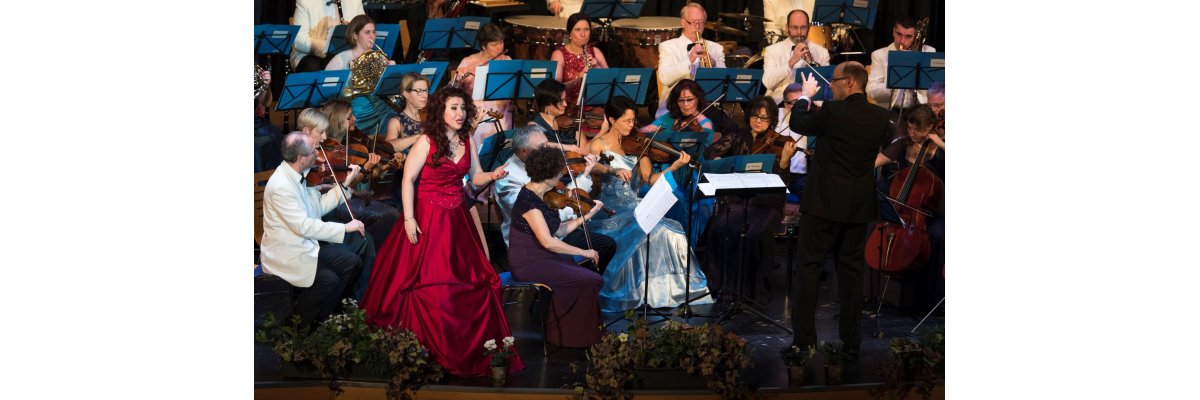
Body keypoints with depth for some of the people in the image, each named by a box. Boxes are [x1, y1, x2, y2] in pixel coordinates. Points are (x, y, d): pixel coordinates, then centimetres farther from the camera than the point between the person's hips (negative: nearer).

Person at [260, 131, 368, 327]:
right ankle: (298, 324, 2)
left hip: (306, 243, 9)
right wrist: (345, 228, -25)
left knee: (352, 263, 3)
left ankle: (320, 314, 17)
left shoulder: (297, 175, 0)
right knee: (329, 280, -22)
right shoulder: (280, 186, -27)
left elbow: (319, 207, 9)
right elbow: (304, 226, -28)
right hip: (285, 254, -9)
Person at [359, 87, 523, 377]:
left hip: (457, 218, 6)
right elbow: (408, 179, -12)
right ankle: (434, 345, 10)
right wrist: (409, 219, -18)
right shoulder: (427, 141, -12)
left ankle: (473, 346, 20)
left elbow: (475, 178, 11)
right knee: (430, 283, -3)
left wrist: (492, 176, -12)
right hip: (428, 217, -6)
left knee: (474, 282, 7)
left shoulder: (468, 141, 5)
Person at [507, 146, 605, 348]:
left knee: (589, 269, 5)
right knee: (589, 281, -14)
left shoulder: (540, 195, 8)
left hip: (541, 257, 10)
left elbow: (559, 231, 8)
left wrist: (588, 216, 4)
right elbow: (548, 241, -26)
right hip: (529, 264, -10)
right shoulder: (529, 200, -21)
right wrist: (584, 253, -19)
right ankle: (582, 338, -1)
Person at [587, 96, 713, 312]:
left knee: (670, 231, -22)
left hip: (634, 208, 5)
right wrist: (612, 170, -36)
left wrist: (675, 166, -7)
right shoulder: (599, 144, 3)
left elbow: (650, 179, 8)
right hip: (610, 211, -5)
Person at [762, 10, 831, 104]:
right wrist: (791, 62, -15)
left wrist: (812, 64, -11)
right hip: (780, 101, -2)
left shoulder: (821, 52, 11)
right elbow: (768, 83, -8)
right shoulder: (772, 50, 7)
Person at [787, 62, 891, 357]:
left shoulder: (833, 111, -16)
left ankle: (804, 339, 0)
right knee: (852, 268, 10)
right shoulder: (881, 117, -1)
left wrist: (805, 95, 17)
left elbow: (798, 123, -1)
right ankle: (851, 340, 11)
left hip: (825, 202, -4)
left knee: (810, 266, 3)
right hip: (860, 206, 4)